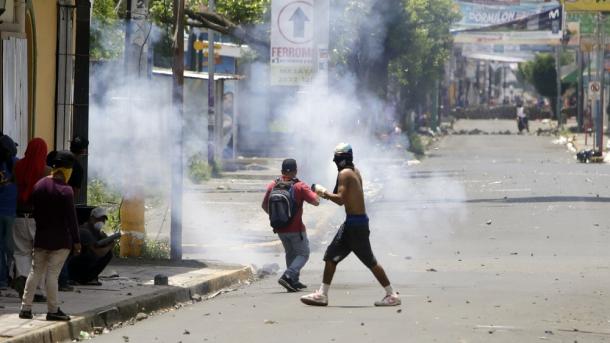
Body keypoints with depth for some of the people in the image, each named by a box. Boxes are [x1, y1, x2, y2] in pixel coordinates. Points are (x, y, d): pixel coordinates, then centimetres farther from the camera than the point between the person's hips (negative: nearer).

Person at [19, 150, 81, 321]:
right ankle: (53, 310, 0)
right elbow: (71, 218, -14)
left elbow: (35, 212, 12)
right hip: (60, 240, -6)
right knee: (52, 273, -4)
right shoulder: (65, 190, -15)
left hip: (41, 237, 6)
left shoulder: (38, 186, 5)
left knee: (35, 272, 10)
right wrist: (76, 241, -8)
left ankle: (25, 308, 10)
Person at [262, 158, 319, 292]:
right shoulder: (300, 186, -13)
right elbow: (316, 201, -14)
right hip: (296, 229, -5)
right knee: (303, 254, 6)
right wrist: (314, 191, 7)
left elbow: (265, 206, 7)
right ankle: (288, 276, -15)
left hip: (280, 229, 5)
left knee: (290, 253, 22)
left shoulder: (272, 186, -1)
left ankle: (294, 281, 20)